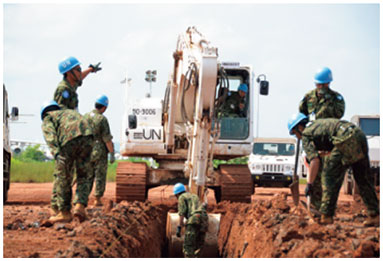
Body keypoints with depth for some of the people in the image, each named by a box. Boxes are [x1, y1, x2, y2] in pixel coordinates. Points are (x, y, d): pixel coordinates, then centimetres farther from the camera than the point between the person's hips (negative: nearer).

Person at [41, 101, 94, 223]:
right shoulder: (71, 113, 42)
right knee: (82, 177, 18)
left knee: (62, 177, 12)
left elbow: (50, 135, 2)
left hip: (68, 140, -4)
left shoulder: (47, 120, 26)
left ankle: (64, 212, 19)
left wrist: (56, 152, -14)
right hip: (87, 137, 4)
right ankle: (80, 206, -2)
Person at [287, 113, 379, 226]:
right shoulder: (319, 123, 33)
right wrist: (323, 153, 50)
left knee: (330, 176, 3)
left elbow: (315, 161, -3)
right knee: (363, 180, 14)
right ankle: (374, 215, 13)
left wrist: (309, 184, 0)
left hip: (347, 140, -8)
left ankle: (326, 216, 2)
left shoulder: (306, 134, 10)